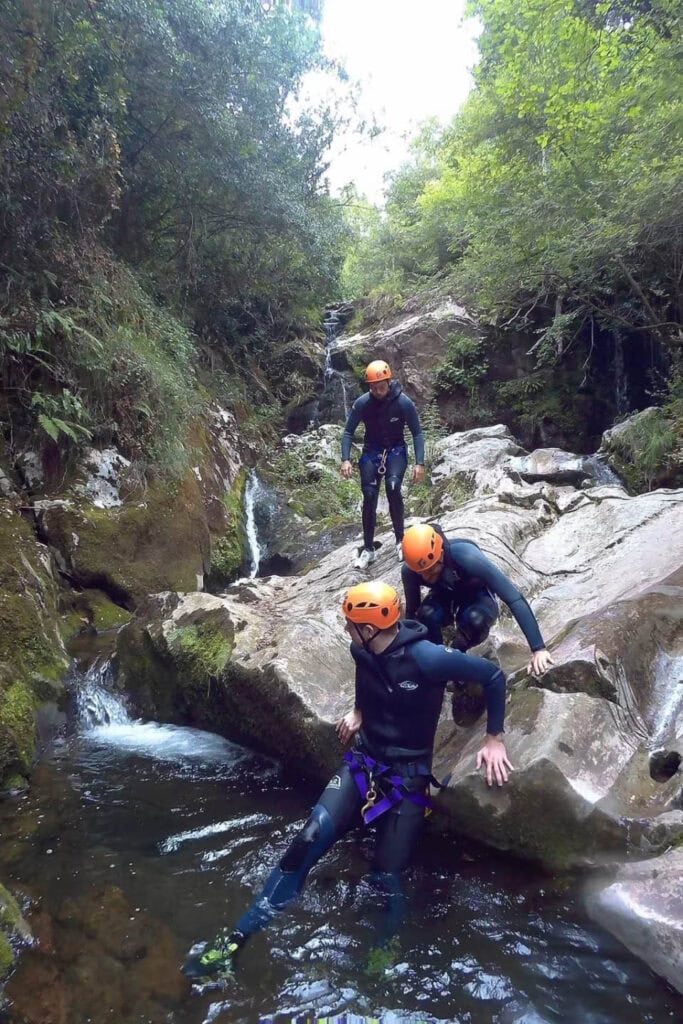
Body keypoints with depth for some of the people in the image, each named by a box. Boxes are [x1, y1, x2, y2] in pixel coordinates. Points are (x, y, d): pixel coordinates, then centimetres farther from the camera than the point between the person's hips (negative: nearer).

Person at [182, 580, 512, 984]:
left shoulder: (426, 658, -24)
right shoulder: (364, 651, -4)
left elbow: (493, 675, -15)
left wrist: (494, 738, -9)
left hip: (407, 779, -4)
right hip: (362, 763, 4)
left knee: (387, 876, -2)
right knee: (308, 842, -12)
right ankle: (234, 941, -7)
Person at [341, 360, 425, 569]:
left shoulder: (404, 402, -17)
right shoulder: (361, 403, -13)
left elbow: (417, 433, -9)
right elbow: (348, 432, -4)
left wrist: (420, 463, -17)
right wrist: (345, 459, -17)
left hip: (396, 451, -2)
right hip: (371, 452, 2)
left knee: (392, 487, -27)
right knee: (369, 497, -8)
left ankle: (400, 539, -11)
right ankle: (368, 548, 4)